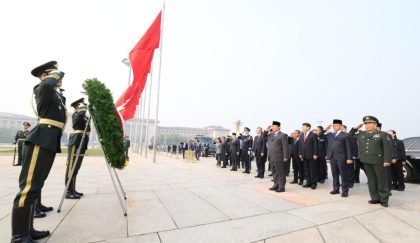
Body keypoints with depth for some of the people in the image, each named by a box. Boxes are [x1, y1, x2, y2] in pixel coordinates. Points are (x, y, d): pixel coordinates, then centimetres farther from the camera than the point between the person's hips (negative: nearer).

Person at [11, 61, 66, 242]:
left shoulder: (57, 95, 23)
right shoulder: (41, 89, -1)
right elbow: (46, 85, -24)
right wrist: (55, 75, -5)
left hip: (50, 143, 9)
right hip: (39, 141, -9)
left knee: (36, 186, 11)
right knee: (28, 187, -8)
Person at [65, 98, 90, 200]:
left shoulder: (84, 117, 22)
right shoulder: (75, 115, -5)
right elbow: (81, 115, -26)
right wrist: (83, 108, -8)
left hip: (81, 144, 9)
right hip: (75, 143, -8)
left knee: (76, 168, 10)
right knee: (71, 167, -6)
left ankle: (73, 190, 17)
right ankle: (68, 192, -3)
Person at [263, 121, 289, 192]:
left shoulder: (283, 135, -7)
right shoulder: (270, 134, 13)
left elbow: (285, 147, -10)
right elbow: (264, 137, 20)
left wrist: (285, 157, -15)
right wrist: (266, 131, 4)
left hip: (279, 158, -7)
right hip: (272, 157, 7)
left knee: (281, 173, 2)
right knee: (275, 173, 17)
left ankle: (281, 187, 11)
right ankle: (276, 185, 28)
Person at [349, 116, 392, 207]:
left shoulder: (382, 134, -2)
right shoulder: (361, 134, 10)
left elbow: (388, 149, -6)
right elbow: (350, 135, 22)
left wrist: (387, 161, -14)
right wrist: (356, 128, 9)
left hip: (378, 161, -4)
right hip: (366, 161, 4)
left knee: (382, 181, 6)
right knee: (371, 180, 11)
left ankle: (384, 200, 17)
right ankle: (375, 198, 21)